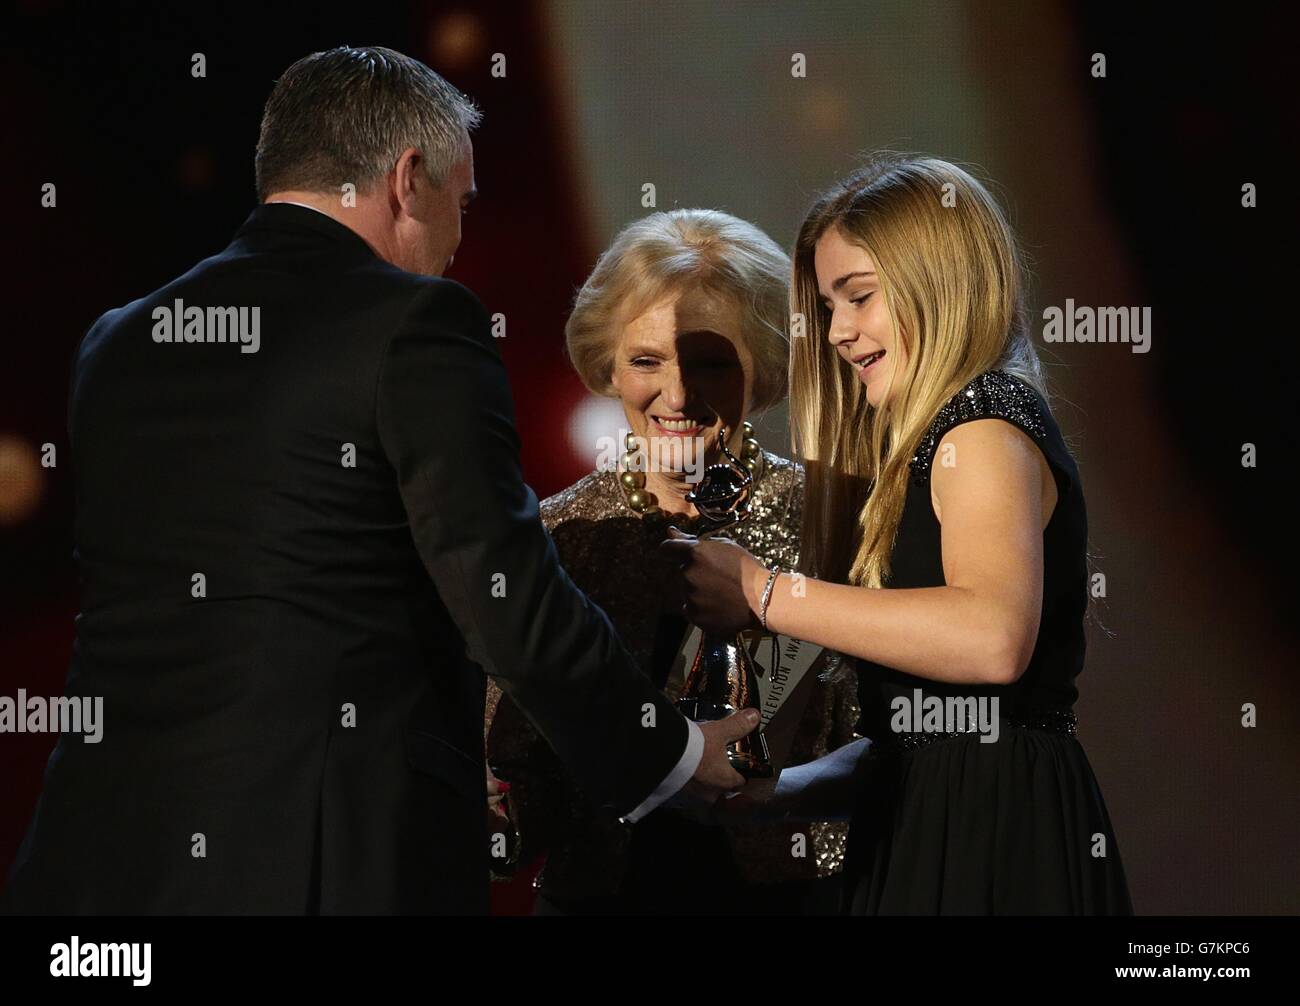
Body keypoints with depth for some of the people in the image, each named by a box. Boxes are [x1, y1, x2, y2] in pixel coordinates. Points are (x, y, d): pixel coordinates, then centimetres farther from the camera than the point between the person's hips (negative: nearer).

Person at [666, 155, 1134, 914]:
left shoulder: (988, 424, -9)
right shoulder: (931, 450, 19)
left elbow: (993, 638, -30)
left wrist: (765, 593, -23)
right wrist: (779, 792, 10)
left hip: (996, 843, -9)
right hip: (935, 829, 9)